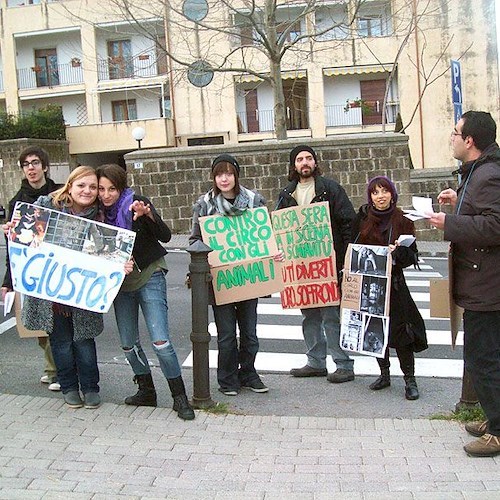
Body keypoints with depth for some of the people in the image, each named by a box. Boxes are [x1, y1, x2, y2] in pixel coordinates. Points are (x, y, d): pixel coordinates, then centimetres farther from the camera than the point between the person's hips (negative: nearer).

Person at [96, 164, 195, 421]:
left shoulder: (135, 203, -12)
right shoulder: (99, 211, 0)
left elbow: (165, 236, -18)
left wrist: (146, 215, -33)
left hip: (149, 277, -5)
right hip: (120, 283, 6)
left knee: (160, 341, -12)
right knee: (128, 343, 11)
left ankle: (179, 397, 0)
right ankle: (146, 391, 29)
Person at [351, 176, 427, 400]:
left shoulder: (402, 222, -2)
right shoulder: (362, 219, 5)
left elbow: (413, 256, -2)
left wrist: (398, 251, -22)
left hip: (392, 284, -3)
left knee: (399, 329, -6)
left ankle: (410, 380, 5)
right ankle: (384, 374, 24)